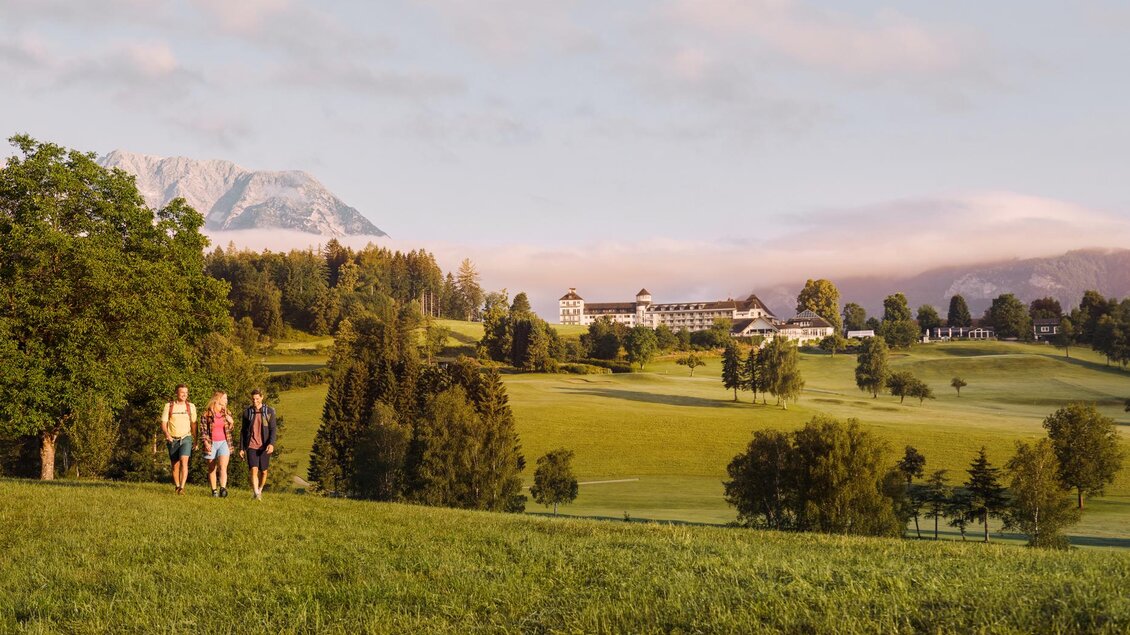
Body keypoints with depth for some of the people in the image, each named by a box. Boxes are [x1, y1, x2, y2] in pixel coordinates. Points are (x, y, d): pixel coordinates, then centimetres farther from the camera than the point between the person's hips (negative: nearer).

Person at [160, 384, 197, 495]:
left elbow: (193, 424, 10)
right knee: (175, 464, 8)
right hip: (172, 439, 1)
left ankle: (182, 487, -26)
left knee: (184, 461, -20)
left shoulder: (191, 407, 5)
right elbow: (163, 423, 0)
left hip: (186, 438, -1)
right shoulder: (169, 406, 2)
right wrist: (167, 434, -18)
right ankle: (177, 486, 24)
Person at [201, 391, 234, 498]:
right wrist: (206, 443, -11)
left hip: (224, 443, 1)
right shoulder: (207, 413, -1)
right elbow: (204, 430, 0)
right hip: (211, 444, -1)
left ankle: (223, 488, -28)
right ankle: (214, 491, 13)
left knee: (223, 467, -16)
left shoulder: (227, 413, 10)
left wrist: (231, 422, -3)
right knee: (212, 469, 4)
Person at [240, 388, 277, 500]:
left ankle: (259, 490, 31)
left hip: (264, 447, 0)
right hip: (251, 446, 0)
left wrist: (271, 444, -20)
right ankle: (256, 494, -22)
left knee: (263, 471, 8)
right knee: (254, 469, -16)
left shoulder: (269, 411, -1)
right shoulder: (247, 412, 4)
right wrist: (241, 448, 7)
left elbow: (273, 429, -5)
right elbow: (243, 431, 9)